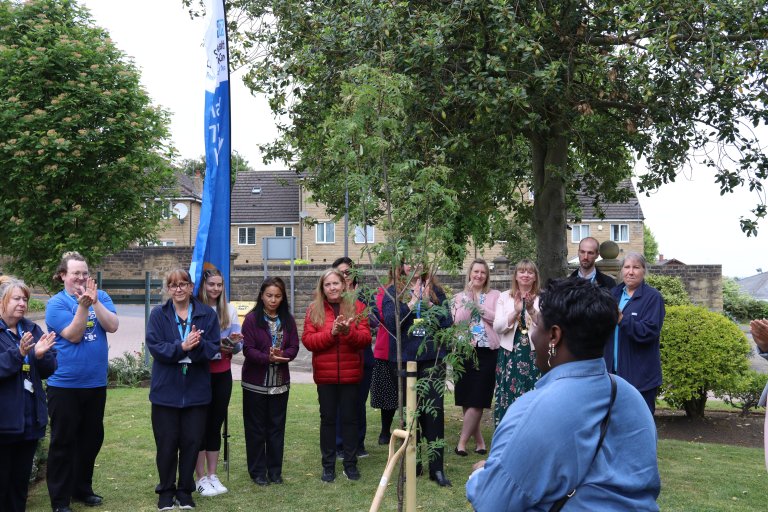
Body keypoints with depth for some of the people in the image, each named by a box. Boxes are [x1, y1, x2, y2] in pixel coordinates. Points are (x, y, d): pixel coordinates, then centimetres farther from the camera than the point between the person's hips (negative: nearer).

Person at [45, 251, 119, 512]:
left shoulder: (100, 296, 3)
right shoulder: (56, 303, -7)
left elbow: (113, 326, -10)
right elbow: (72, 335, -16)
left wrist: (94, 301, -20)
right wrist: (82, 305, -25)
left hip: (95, 383, 4)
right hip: (64, 384, -4)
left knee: (91, 437, 14)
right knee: (63, 441, 3)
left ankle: (82, 489, 30)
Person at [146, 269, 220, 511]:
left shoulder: (207, 314, 2)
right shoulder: (158, 314, 0)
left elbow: (214, 347, -5)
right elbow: (154, 347, -12)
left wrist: (196, 345, -25)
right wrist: (182, 347, -24)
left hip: (196, 390, 1)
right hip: (166, 390, -1)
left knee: (192, 441, 7)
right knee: (166, 443, 6)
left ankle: (185, 491, 22)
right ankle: (166, 491, 23)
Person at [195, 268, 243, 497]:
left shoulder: (229, 310, 5)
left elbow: (238, 345, 7)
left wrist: (234, 342, -15)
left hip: (222, 374, 4)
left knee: (216, 424, 11)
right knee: (201, 424, 4)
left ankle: (212, 475, 21)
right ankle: (201, 478, 13)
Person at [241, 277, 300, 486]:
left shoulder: (287, 320, 4)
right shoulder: (252, 319, -8)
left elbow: (294, 347, 1)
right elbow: (248, 349, -13)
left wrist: (282, 356, -19)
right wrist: (268, 358, -27)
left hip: (280, 382, 3)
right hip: (255, 382, -3)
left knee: (277, 427, 10)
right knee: (256, 428, 6)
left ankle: (275, 470, 21)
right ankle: (257, 472, 16)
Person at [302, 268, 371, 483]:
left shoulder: (357, 306, 1)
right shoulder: (314, 309, 2)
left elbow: (365, 338, -6)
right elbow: (307, 340, -7)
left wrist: (348, 331, -25)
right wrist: (331, 332, -20)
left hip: (350, 373, 0)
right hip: (325, 374, 0)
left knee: (350, 418, 8)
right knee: (328, 419, 8)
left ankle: (351, 464, 19)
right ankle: (328, 465, 18)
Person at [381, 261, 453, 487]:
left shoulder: (435, 291, 8)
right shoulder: (393, 292, 5)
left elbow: (448, 323, 1)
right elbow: (390, 322, -10)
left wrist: (429, 304, -11)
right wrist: (412, 302, -16)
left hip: (432, 358, 0)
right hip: (404, 359, 0)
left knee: (434, 410, -4)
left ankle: (437, 468, 2)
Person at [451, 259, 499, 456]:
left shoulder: (495, 295, 7)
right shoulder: (460, 297, 11)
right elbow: (458, 321, -5)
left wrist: (479, 308, -8)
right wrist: (469, 298, -5)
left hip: (487, 351, -2)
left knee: (476, 400, -6)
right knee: (466, 400, 3)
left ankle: (462, 442, 0)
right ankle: (479, 441, 15)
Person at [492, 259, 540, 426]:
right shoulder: (504, 297, 7)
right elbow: (497, 327, -3)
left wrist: (532, 310, -20)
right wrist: (515, 312, -17)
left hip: (534, 355, -1)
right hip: (510, 355, 1)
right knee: (508, 398, 1)